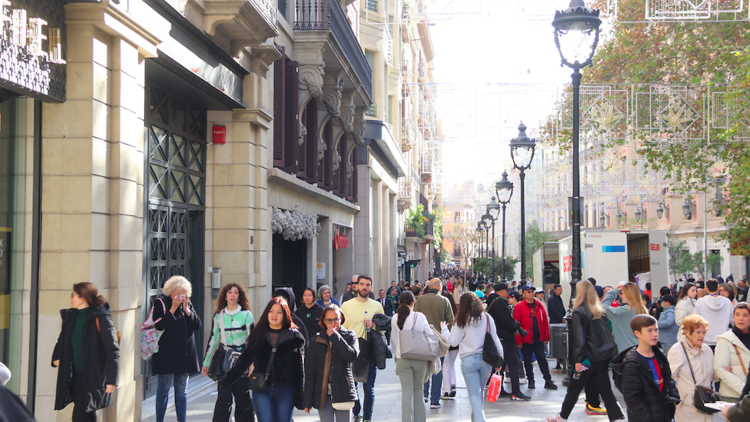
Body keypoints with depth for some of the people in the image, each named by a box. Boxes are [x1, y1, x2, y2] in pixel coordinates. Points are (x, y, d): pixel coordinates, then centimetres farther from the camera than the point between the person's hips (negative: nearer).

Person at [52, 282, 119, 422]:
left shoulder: (100, 319, -12)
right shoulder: (70, 317, 10)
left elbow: (113, 351, -14)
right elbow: (62, 341, 29)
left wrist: (111, 380, -19)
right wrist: (56, 357, 12)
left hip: (93, 377, -7)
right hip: (75, 376, 7)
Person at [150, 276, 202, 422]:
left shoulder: (188, 304, 8)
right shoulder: (161, 304, -6)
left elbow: (197, 325, 0)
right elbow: (158, 325, -19)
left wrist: (186, 309, -11)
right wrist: (173, 309, -19)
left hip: (184, 355, 4)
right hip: (166, 356, -4)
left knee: (182, 391, 11)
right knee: (163, 390, 4)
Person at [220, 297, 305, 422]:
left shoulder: (295, 336, 1)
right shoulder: (259, 334, 8)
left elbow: (300, 369, 0)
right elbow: (244, 360, 12)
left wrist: (301, 398, -4)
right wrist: (225, 381, 11)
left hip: (285, 391, -1)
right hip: (261, 390, 1)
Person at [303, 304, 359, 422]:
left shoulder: (349, 336, 5)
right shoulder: (316, 342, 7)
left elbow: (352, 355, -15)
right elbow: (309, 373, 6)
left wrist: (335, 337, -10)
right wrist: (307, 400, 0)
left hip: (343, 393, -1)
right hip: (323, 396, 1)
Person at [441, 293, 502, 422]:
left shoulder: (461, 320, -6)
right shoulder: (487, 317, 2)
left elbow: (453, 341, -1)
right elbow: (495, 340, 5)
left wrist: (444, 329, 15)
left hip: (469, 360, -3)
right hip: (486, 359, 3)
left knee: (474, 393, -1)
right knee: (479, 392, 18)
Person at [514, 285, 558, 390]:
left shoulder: (539, 305, 7)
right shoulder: (518, 307, -6)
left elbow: (545, 322, 9)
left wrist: (546, 337, 5)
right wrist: (518, 341, -11)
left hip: (539, 339, 3)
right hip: (526, 340, -3)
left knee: (543, 360, 7)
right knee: (528, 361, 8)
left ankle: (548, 381, 12)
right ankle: (531, 381, 19)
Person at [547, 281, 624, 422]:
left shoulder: (579, 312, -11)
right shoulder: (600, 311, 9)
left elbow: (579, 337, -15)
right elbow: (606, 332, 14)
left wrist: (578, 359, -14)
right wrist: (610, 351, 18)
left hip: (589, 357, -6)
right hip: (604, 355, 6)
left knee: (573, 389, 7)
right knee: (605, 389, 8)